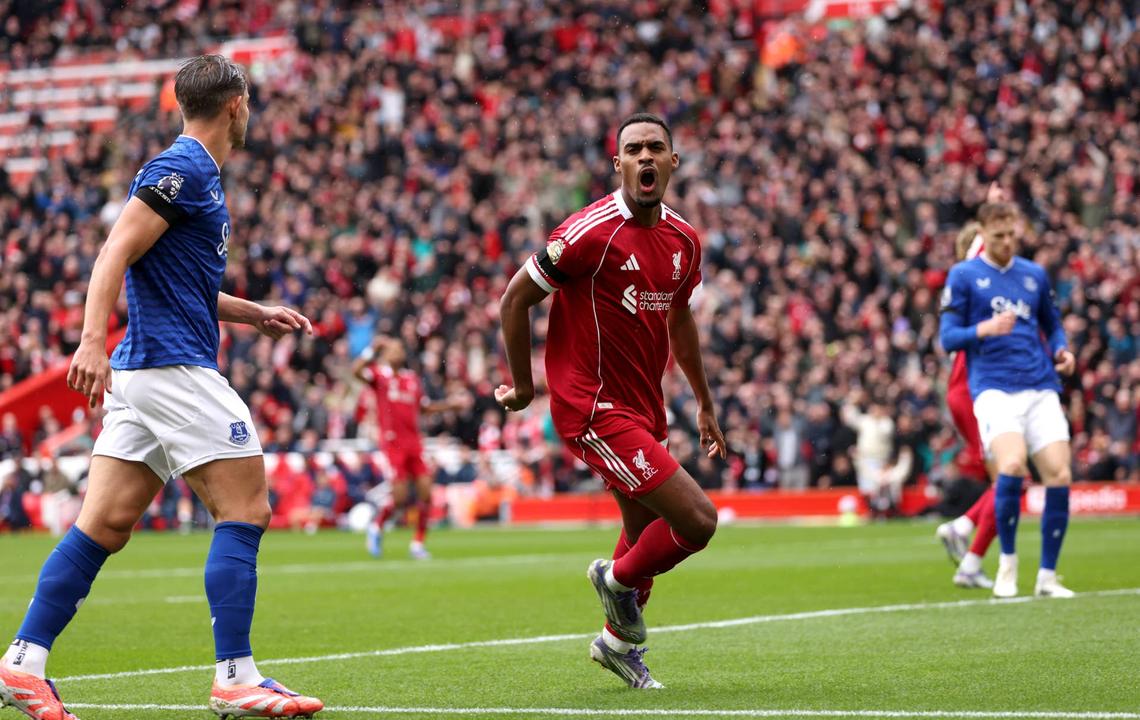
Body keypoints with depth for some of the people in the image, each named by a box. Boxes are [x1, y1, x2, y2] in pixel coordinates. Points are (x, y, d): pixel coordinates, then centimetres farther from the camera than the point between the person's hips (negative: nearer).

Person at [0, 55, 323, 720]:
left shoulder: (199, 174, 21)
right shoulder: (182, 168, -9)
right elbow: (117, 253, -19)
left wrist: (256, 314, 29)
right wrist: (92, 340, -28)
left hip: (144, 371, 10)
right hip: (176, 368, -10)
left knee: (107, 524, 5)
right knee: (245, 511, -6)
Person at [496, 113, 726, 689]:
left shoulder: (683, 239, 5)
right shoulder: (592, 232, -18)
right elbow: (515, 299, -10)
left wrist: (704, 402, 26)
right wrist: (523, 385, -1)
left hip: (644, 409, 8)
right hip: (596, 411, -8)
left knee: (646, 532, 20)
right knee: (697, 519, -14)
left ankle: (618, 641, 45)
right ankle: (618, 579, 15)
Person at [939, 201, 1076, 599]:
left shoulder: (1034, 274, 16)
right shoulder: (963, 276, 4)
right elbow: (948, 337, 0)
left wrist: (1062, 351, 5)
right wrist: (983, 330, -19)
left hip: (1040, 388, 4)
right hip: (994, 389, -4)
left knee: (1059, 477, -8)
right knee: (1012, 465, -27)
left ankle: (1047, 577, 5)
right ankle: (1007, 562, -5)